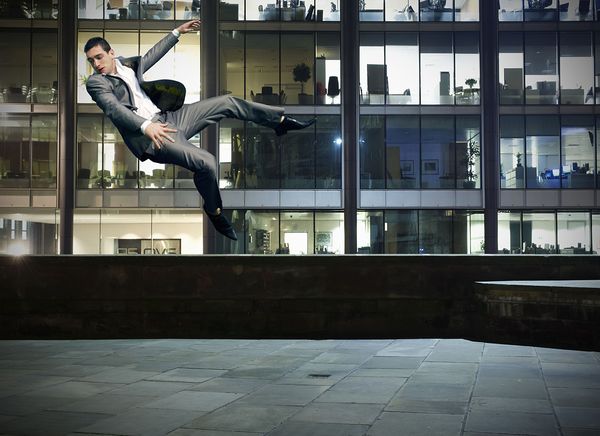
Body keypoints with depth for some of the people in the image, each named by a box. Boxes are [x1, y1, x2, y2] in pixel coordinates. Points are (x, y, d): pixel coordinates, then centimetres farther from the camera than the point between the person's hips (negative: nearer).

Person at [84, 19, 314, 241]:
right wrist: (146, 126, -37)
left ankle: (280, 121, 24)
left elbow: (151, 55, 30)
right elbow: (114, 109, -22)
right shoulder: (95, 82, -7)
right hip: (149, 137, -8)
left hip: (166, 117, 8)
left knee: (227, 102, 7)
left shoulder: (127, 64, 13)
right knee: (206, 162, -28)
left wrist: (177, 32, 35)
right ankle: (214, 211, -3)